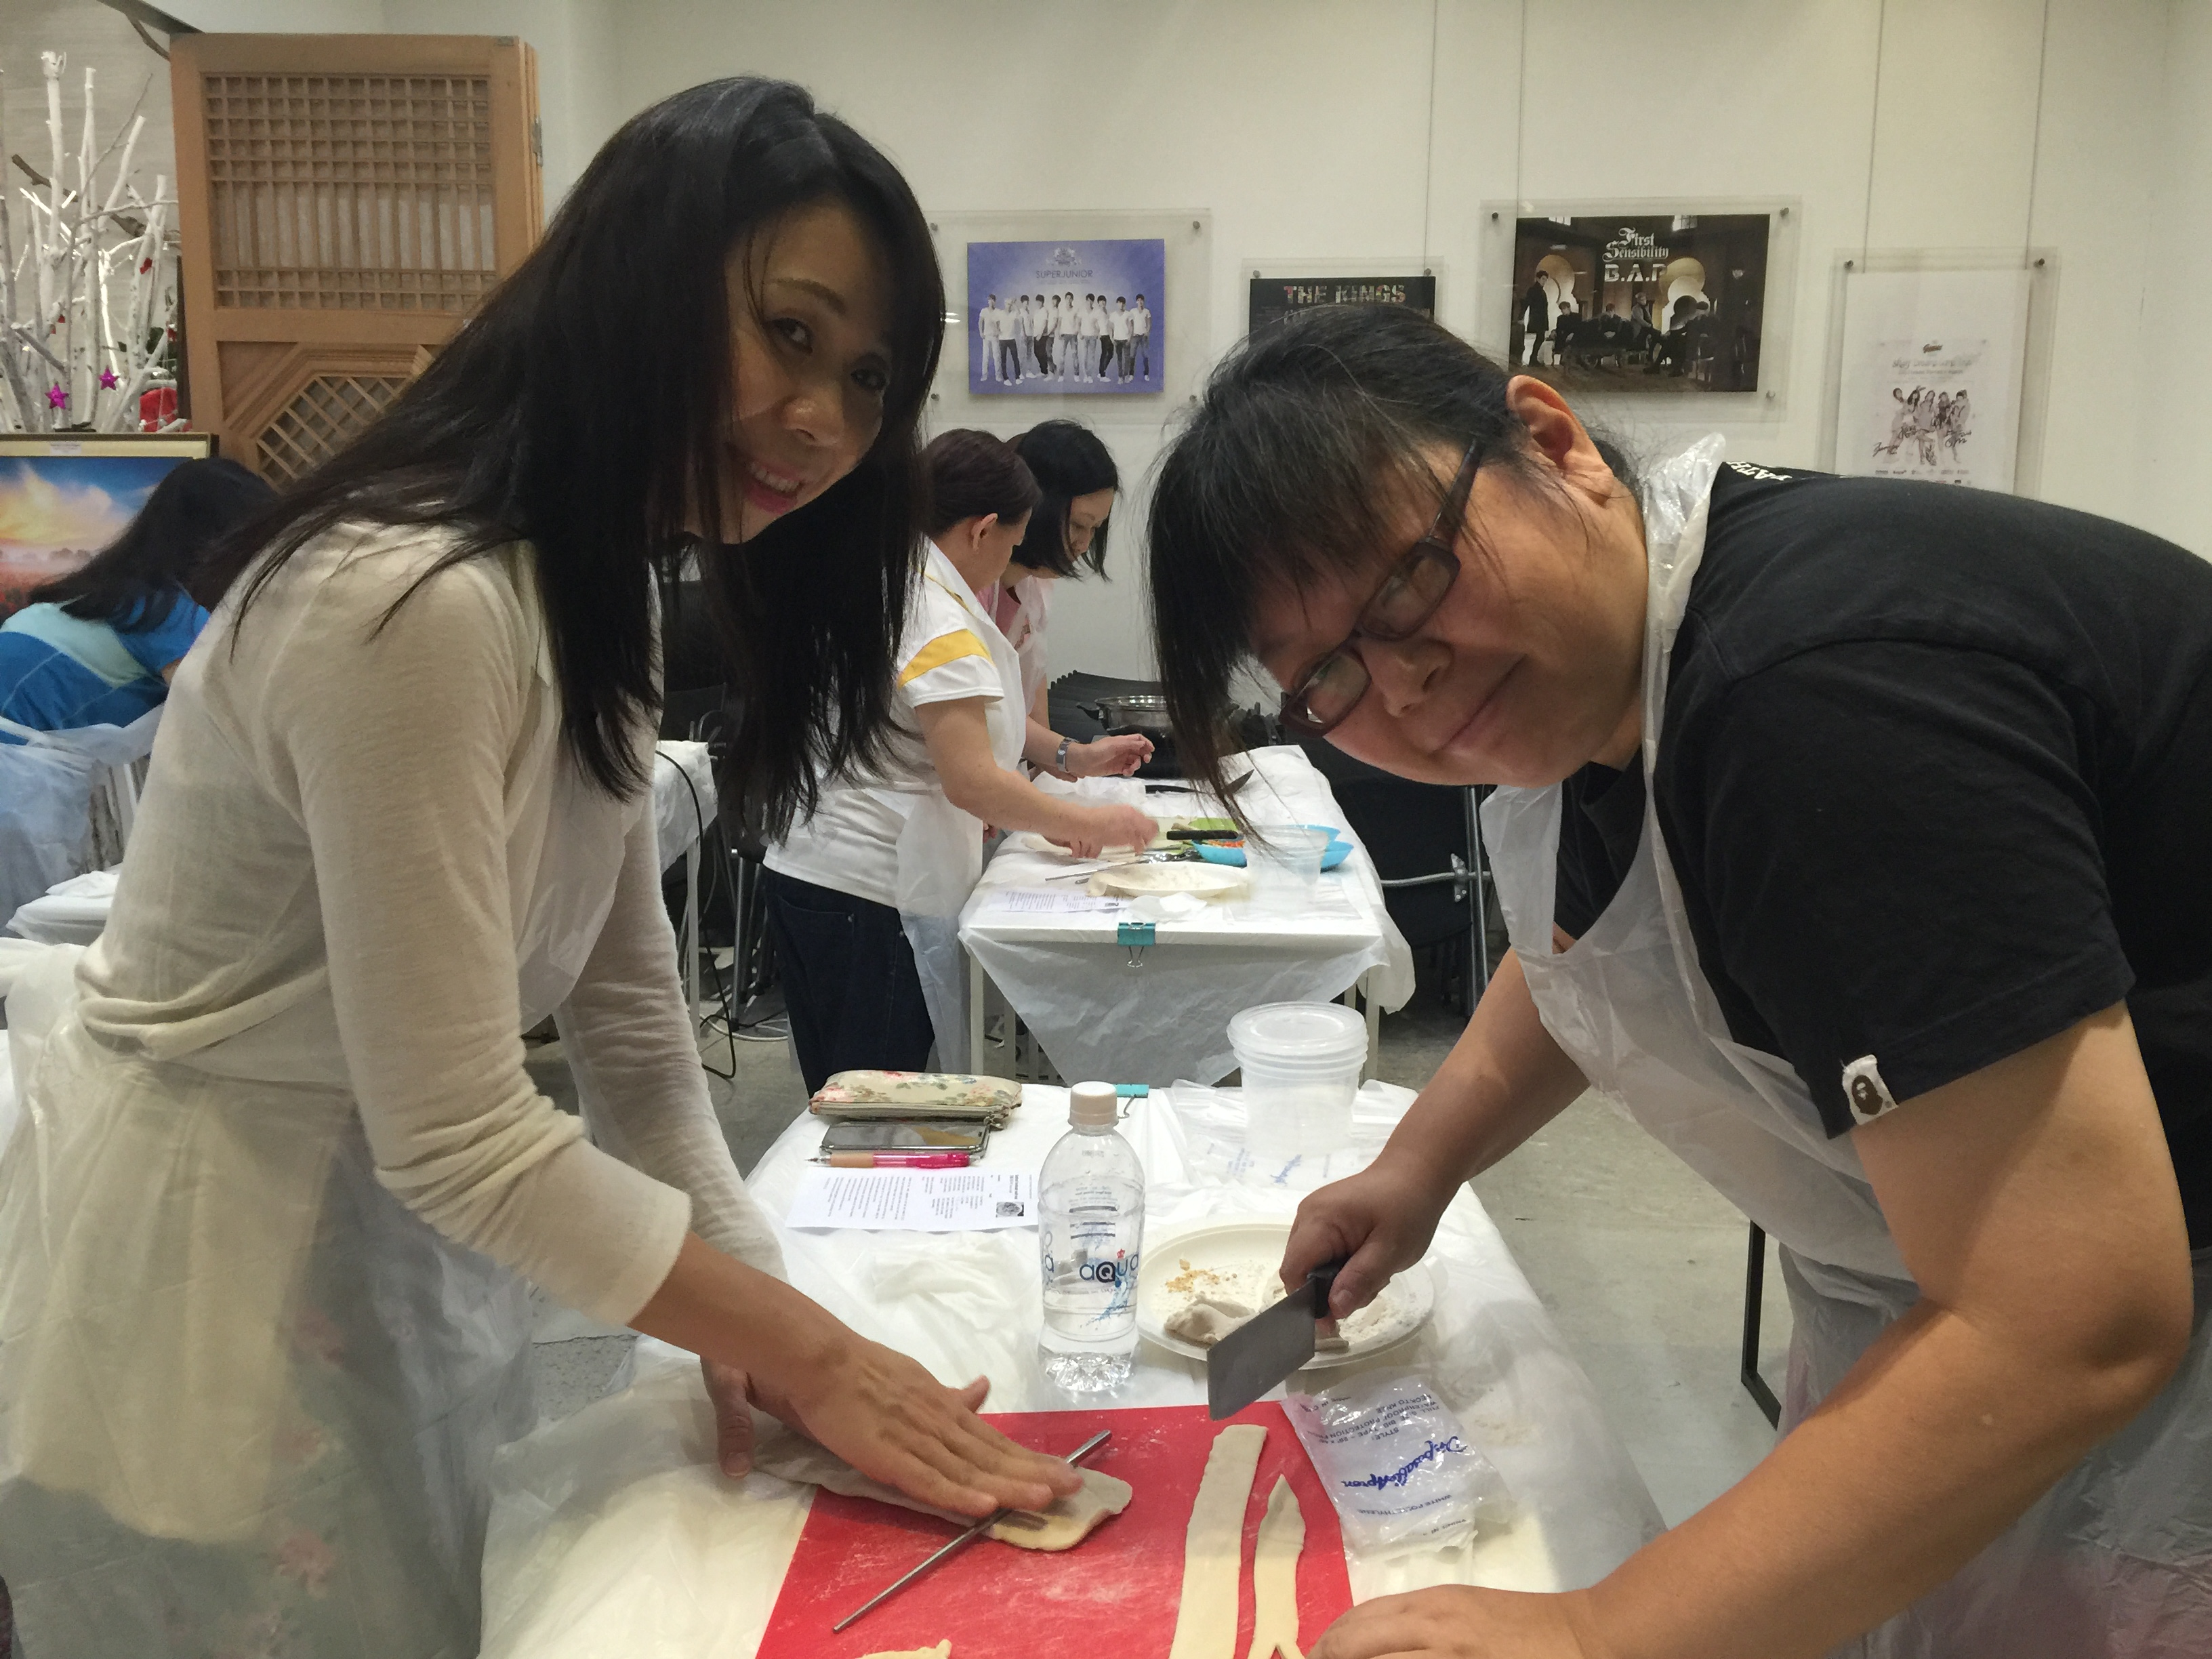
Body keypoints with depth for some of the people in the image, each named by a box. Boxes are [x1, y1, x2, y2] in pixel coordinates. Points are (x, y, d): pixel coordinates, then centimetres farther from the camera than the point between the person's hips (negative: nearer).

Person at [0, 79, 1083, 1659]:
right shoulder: (409, 607, -30)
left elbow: (627, 1000, 1)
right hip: (204, 1289, -8)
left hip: (384, 1233, 9)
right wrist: (815, 1351, -20)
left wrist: (743, 1292, -7)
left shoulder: (601, 590, 2)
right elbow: (458, 1137, -27)